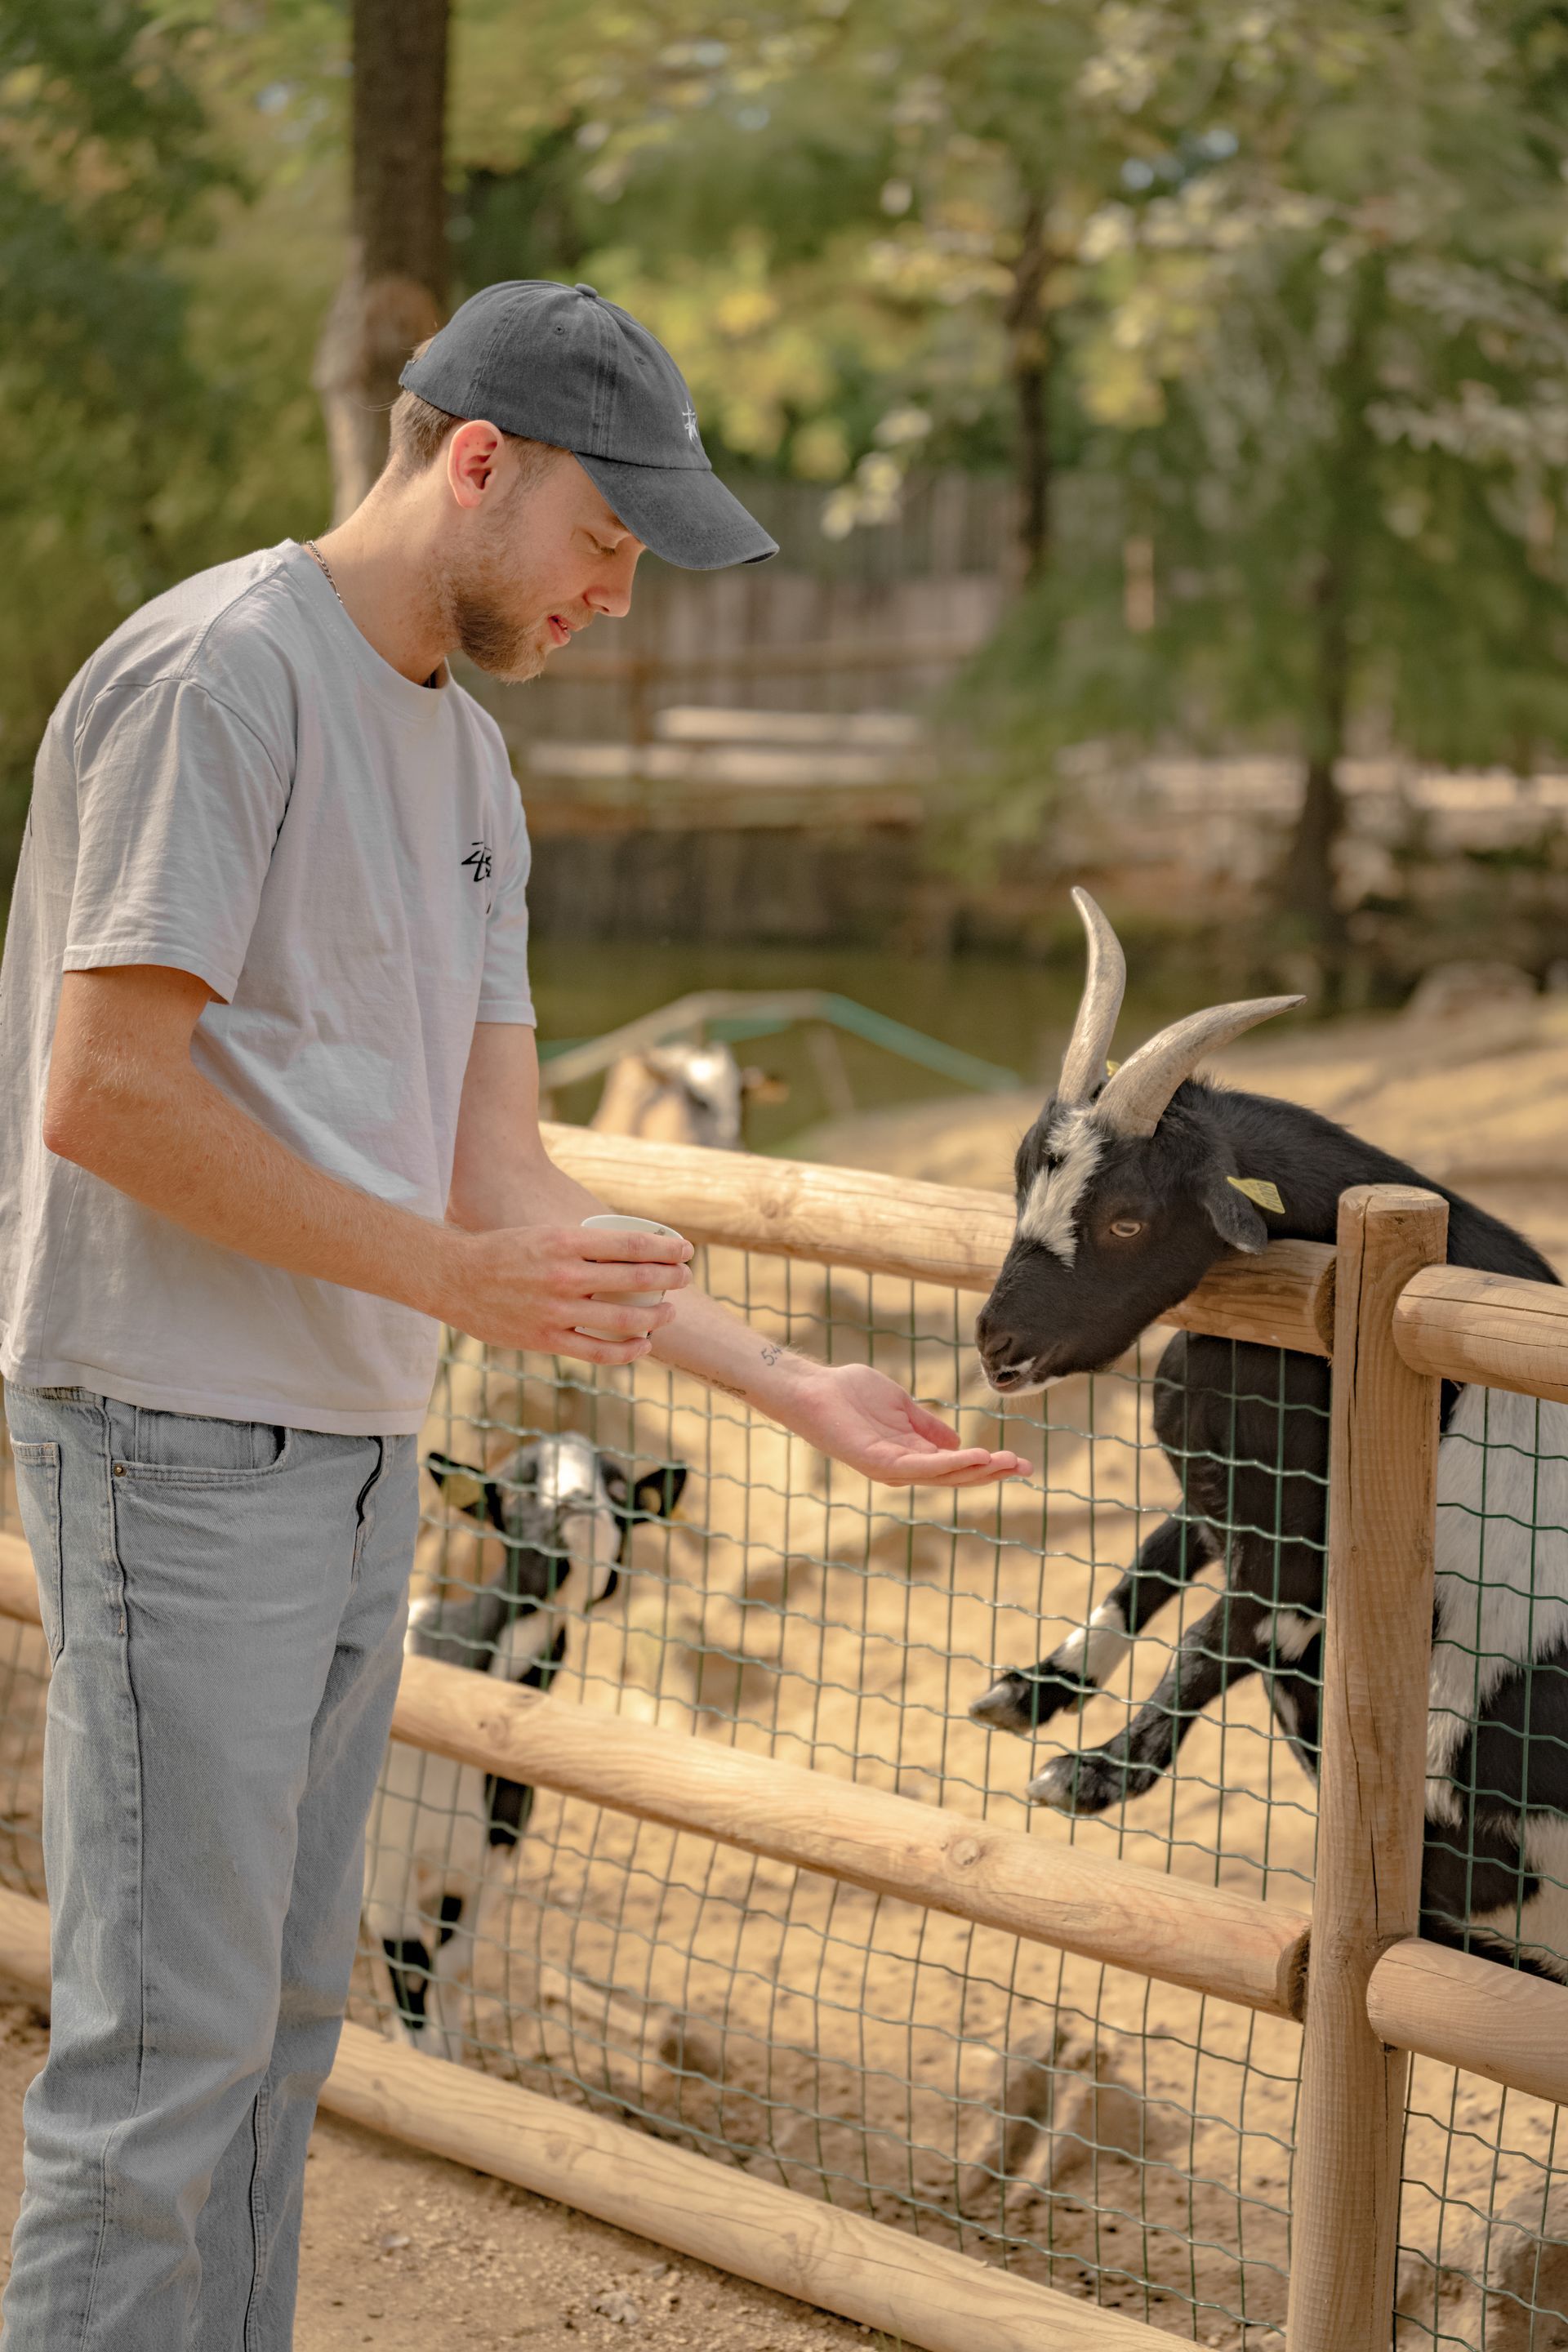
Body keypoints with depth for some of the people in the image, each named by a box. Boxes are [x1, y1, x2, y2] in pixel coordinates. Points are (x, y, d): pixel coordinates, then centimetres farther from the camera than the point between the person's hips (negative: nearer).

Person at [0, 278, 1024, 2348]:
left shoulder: (466, 761, 17)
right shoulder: (222, 670, -11)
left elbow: (502, 1189, 13)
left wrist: (795, 1389, 6)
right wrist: (441, 1270, -14)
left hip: (358, 1445, 9)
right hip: (183, 1431, -9)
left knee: (283, 2006, 15)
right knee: (171, 2039, -5)